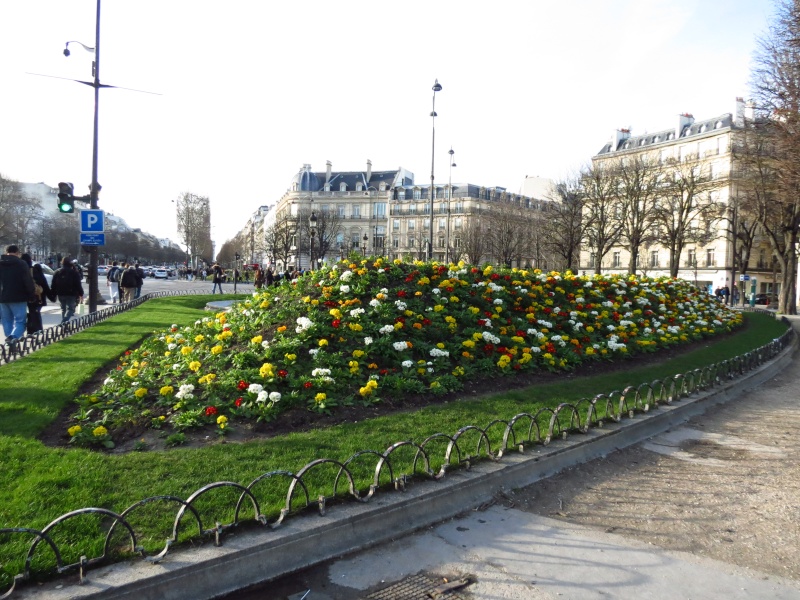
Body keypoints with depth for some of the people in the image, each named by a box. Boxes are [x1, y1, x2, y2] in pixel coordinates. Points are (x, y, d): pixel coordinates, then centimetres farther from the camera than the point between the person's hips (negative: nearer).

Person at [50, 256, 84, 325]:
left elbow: (53, 285, 8)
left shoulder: (57, 272, 7)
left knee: (63, 309, 17)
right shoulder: (74, 272, -6)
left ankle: (64, 323, 17)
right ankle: (64, 322, -24)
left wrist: (53, 294, 12)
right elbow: (78, 284, -7)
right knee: (70, 309, -2)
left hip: (61, 294, 4)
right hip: (71, 294, -4)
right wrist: (81, 294, -3)